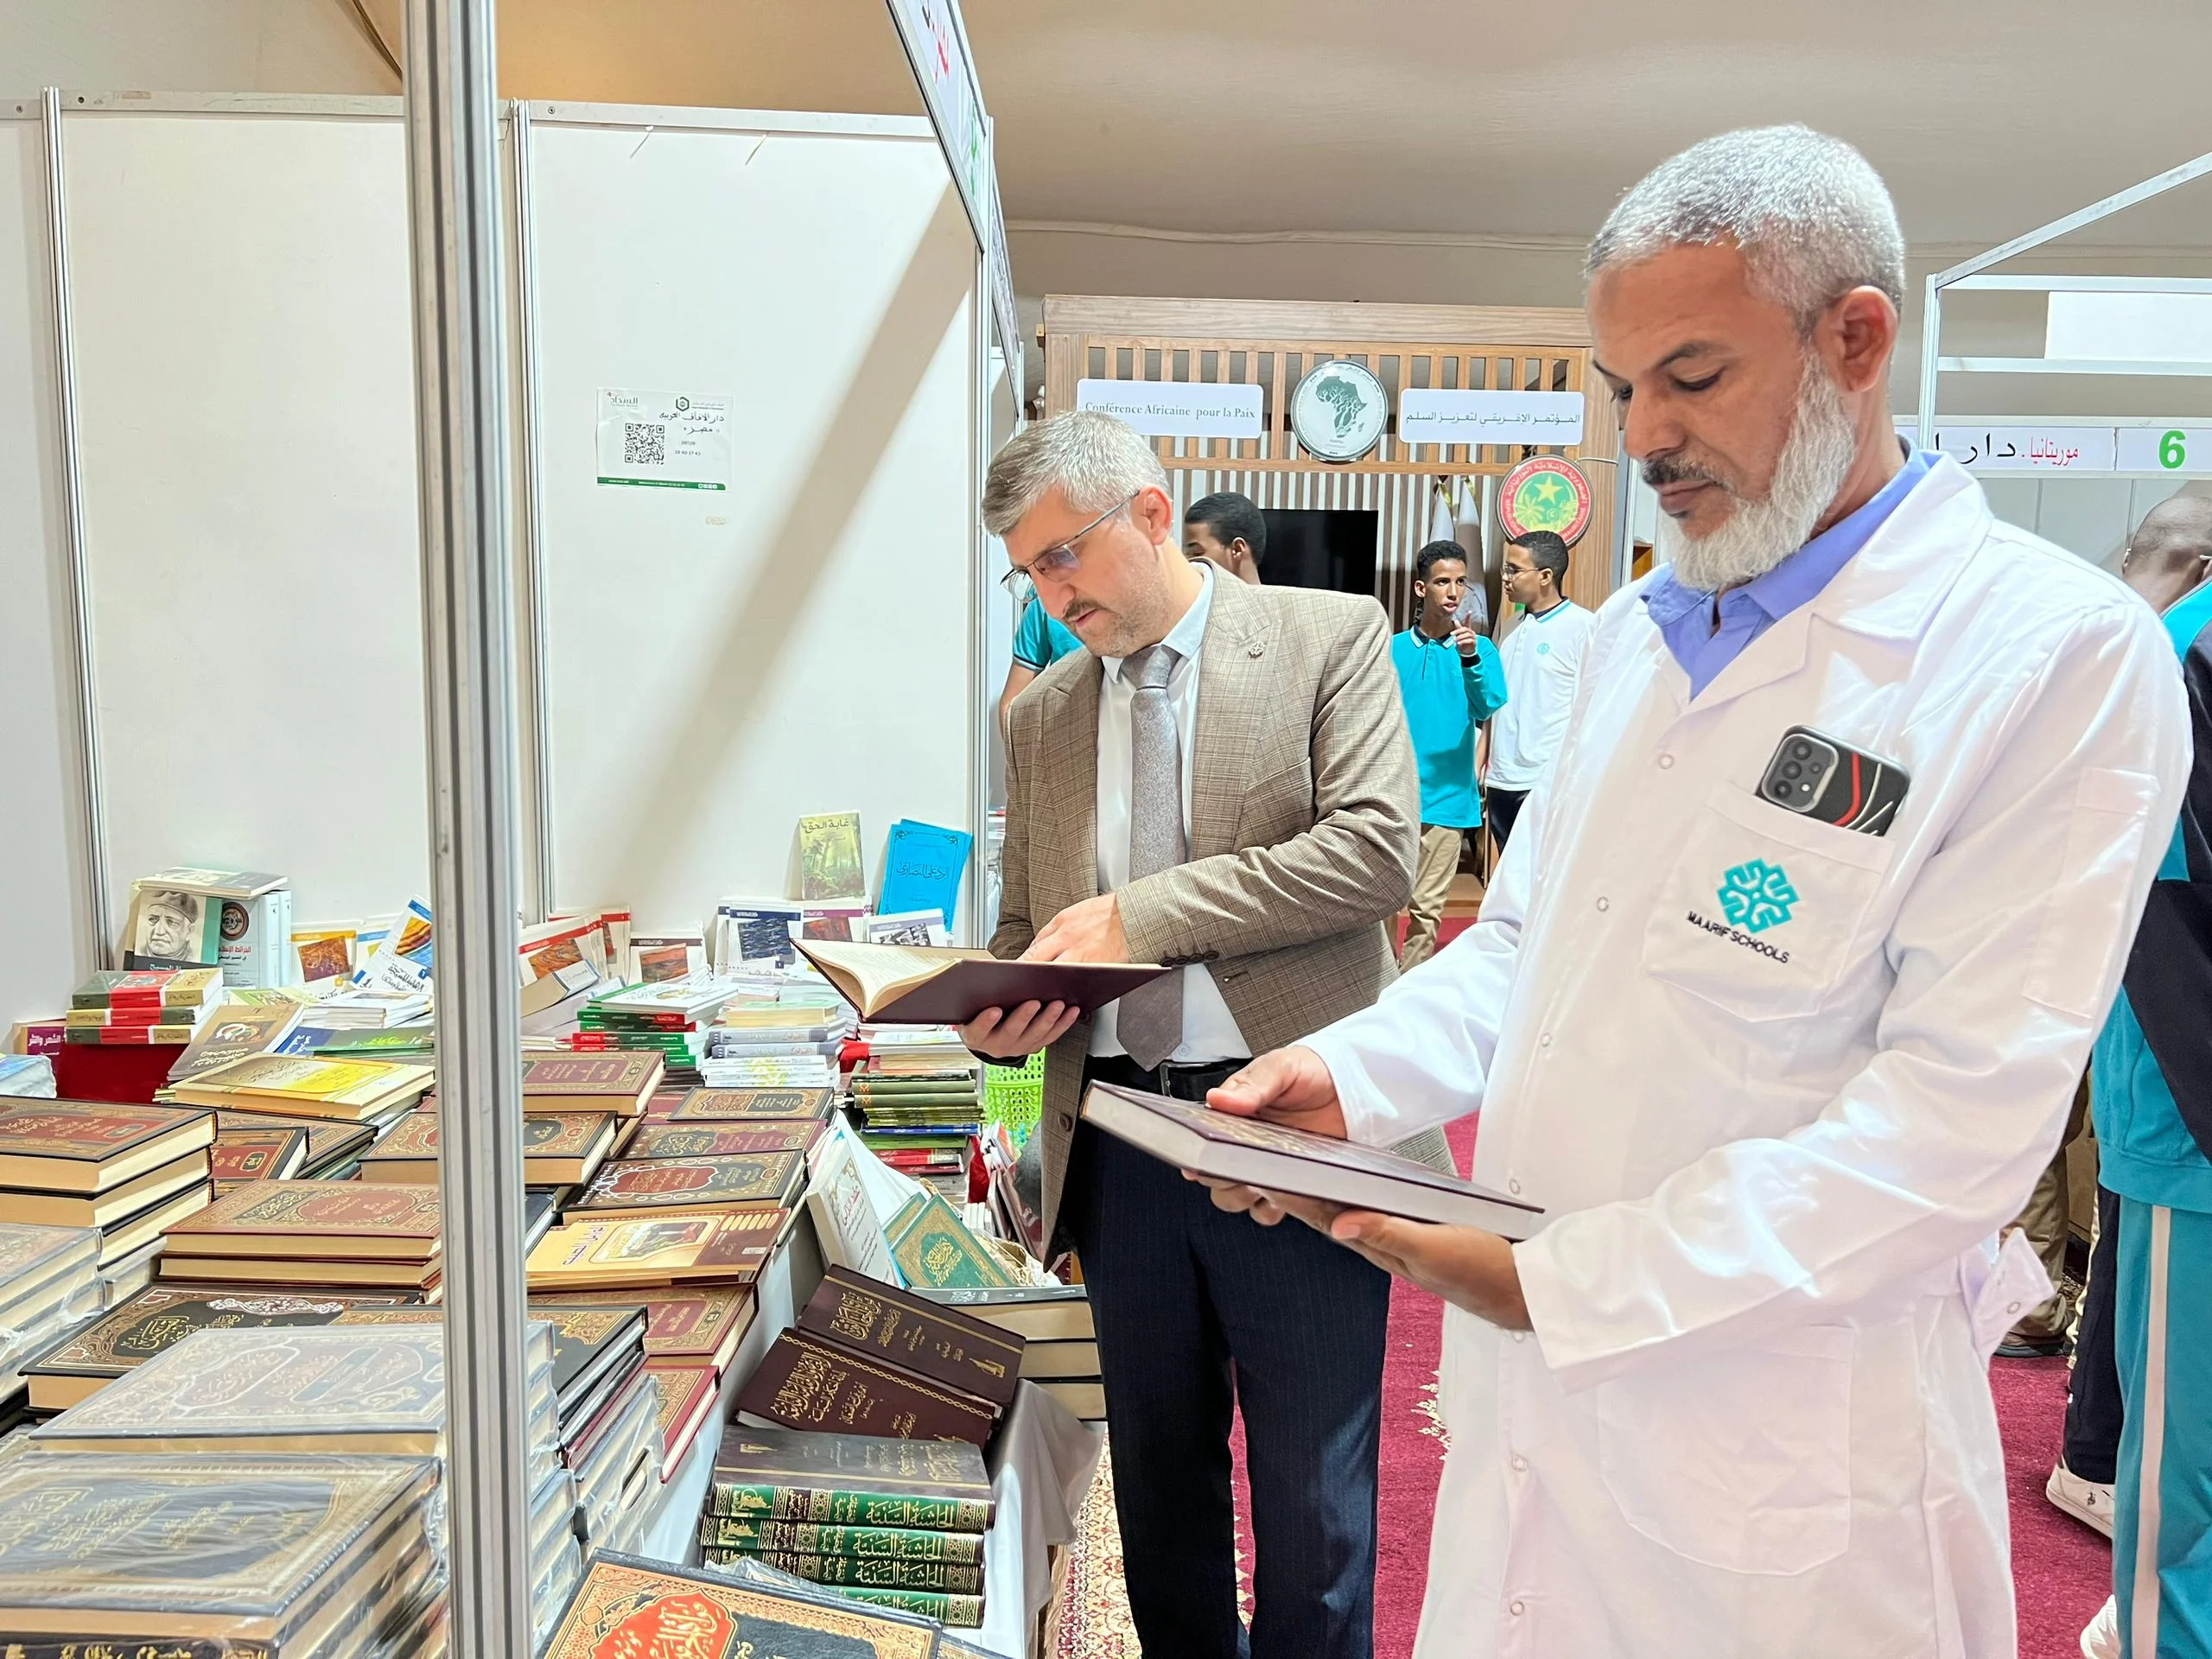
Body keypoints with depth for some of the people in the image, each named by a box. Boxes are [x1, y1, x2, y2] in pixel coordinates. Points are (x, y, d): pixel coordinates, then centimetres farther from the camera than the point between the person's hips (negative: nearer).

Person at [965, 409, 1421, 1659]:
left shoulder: (1330, 637, -2)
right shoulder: (1041, 716, 12)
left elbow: (1378, 851, -15)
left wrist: (1142, 914, -17)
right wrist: (1000, 1016, -7)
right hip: (1122, 1143, 5)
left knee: (1313, 1502, 7)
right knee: (1160, 1481, 19)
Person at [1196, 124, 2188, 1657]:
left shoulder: (2062, 656, -15)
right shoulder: (1640, 629, 8)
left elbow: (1960, 1116, -21)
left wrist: (1568, 1280, -23)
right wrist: (1348, 1077, -5)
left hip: (1785, 1465, -6)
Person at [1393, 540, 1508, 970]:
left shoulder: (1479, 649, 2)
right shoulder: (1393, 648, 3)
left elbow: (1488, 707, -14)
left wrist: (1471, 660, -30)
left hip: (1445, 798, 0)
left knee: (1426, 909, 5)